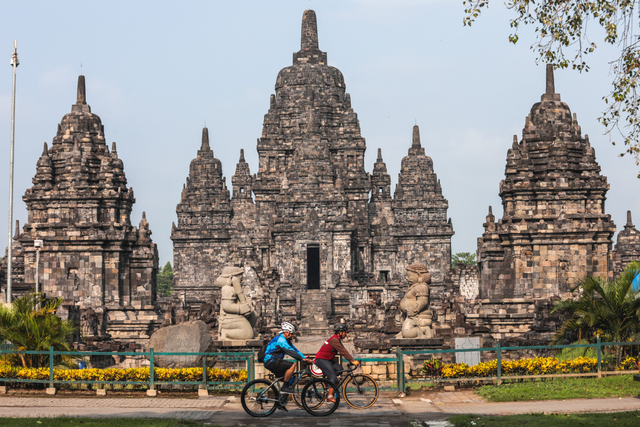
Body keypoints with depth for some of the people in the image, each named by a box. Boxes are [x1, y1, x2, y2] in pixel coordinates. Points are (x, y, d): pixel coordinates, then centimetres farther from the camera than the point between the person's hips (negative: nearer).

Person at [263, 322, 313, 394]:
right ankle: (285, 387, -22)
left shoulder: (286, 340, 17)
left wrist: (305, 358, 0)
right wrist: (302, 359, -29)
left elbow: (294, 350, 13)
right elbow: (290, 351, -25)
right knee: (292, 365, -26)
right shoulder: (280, 339, -16)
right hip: (271, 361, -10)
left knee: (291, 379, 9)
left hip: (274, 362, 10)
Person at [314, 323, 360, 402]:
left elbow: (344, 351, 12)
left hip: (328, 359, 10)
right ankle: (330, 396, -14)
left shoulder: (337, 340, 12)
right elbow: (343, 352, -25)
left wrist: (353, 360, 4)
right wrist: (353, 361, -25)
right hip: (321, 360, -10)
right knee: (333, 377, -16)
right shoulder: (334, 340, -21)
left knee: (340, 370, 2)